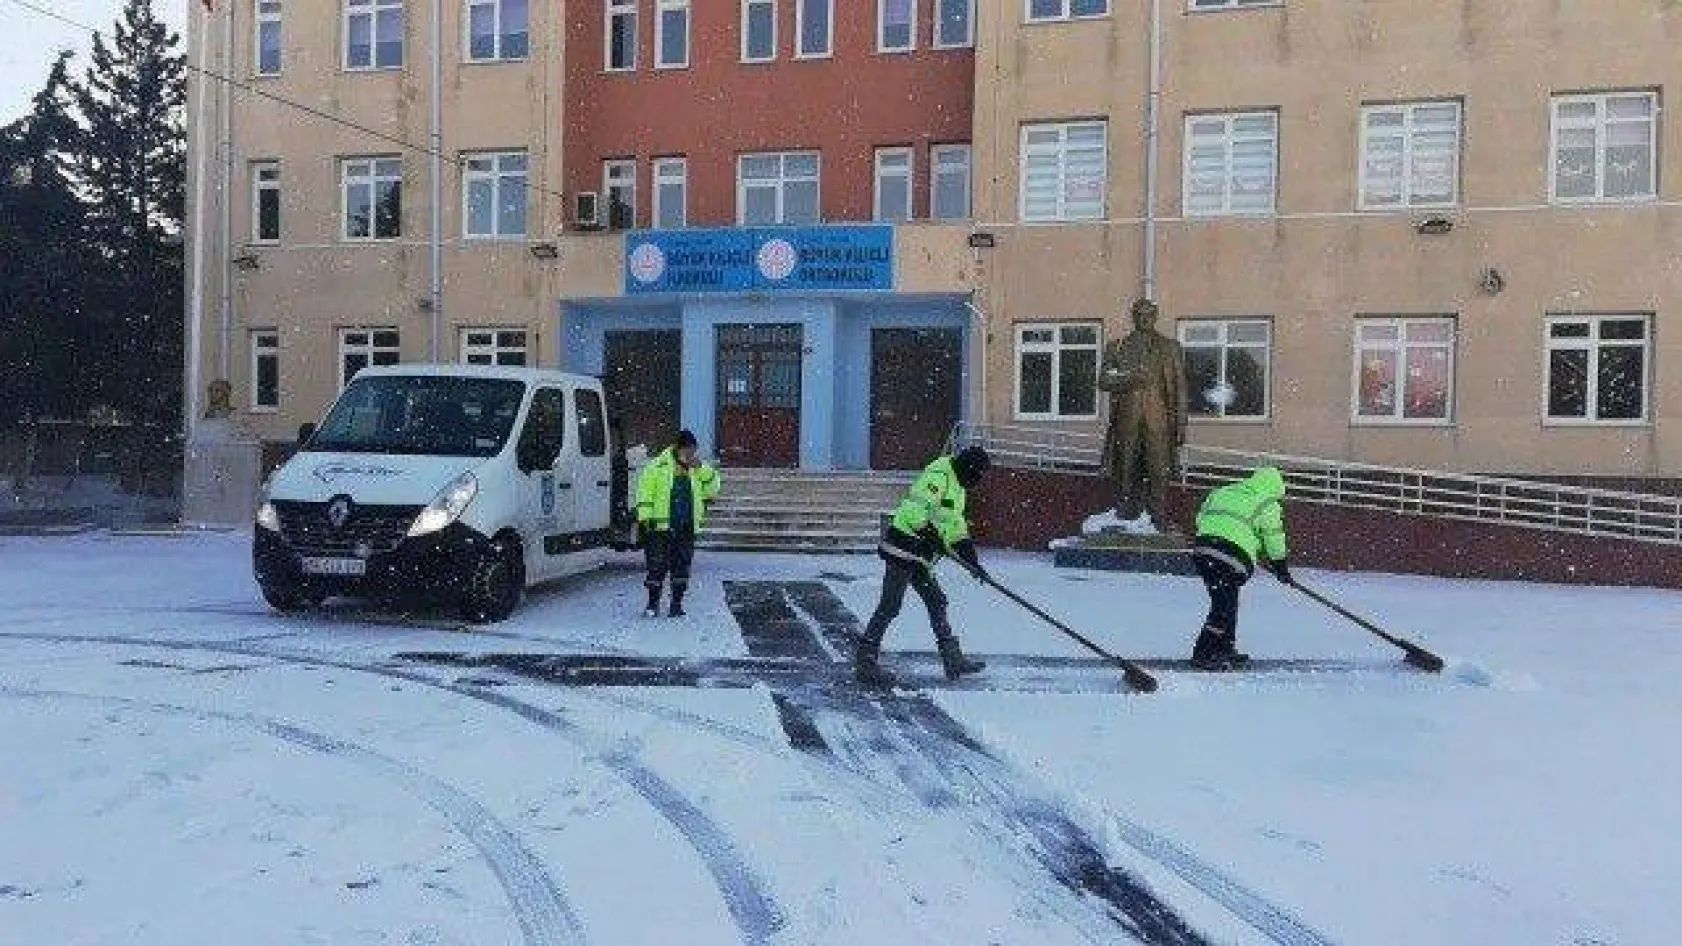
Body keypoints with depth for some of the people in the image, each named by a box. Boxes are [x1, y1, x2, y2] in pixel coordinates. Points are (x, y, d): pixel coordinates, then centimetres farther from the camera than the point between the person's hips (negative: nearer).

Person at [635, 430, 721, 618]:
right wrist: (644, 518, -9)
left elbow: (712, 489, 6)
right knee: (657, 566, -2)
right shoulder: (658, 466, -4)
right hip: (661, 527, -4)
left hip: (686, 529, 4)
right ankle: (653, 604, 10)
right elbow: (644, 492, -3)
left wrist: (701, 469, -6)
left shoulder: (698, 469, 10)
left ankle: (677, 603, 16)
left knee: (682, 567, 7)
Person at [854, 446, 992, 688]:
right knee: (890, 607, -9)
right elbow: (916, 508, -27)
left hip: (919, 557, 10)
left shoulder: (957, 486, 19)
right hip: (904, 548, -10)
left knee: (937, 602, 13)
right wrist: (929, 532, -27)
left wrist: (972, 561, 20)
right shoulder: (938, 477, -14)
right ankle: (864, 663, -4)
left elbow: (956, 527, 24)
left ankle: (953, 659, 21)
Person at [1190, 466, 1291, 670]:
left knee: (1226, 602, 20)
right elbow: (1273, 538, 8)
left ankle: (1226, 649, 28)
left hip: (1202, 548, 7)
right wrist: (1281, 566, 19)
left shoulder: (1223, 492, 25)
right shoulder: (1268, 505, 7)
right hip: (1232, 555, -7)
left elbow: (1201, 518, 24)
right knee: (1224, 606, -3)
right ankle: (1203, 654, -7)